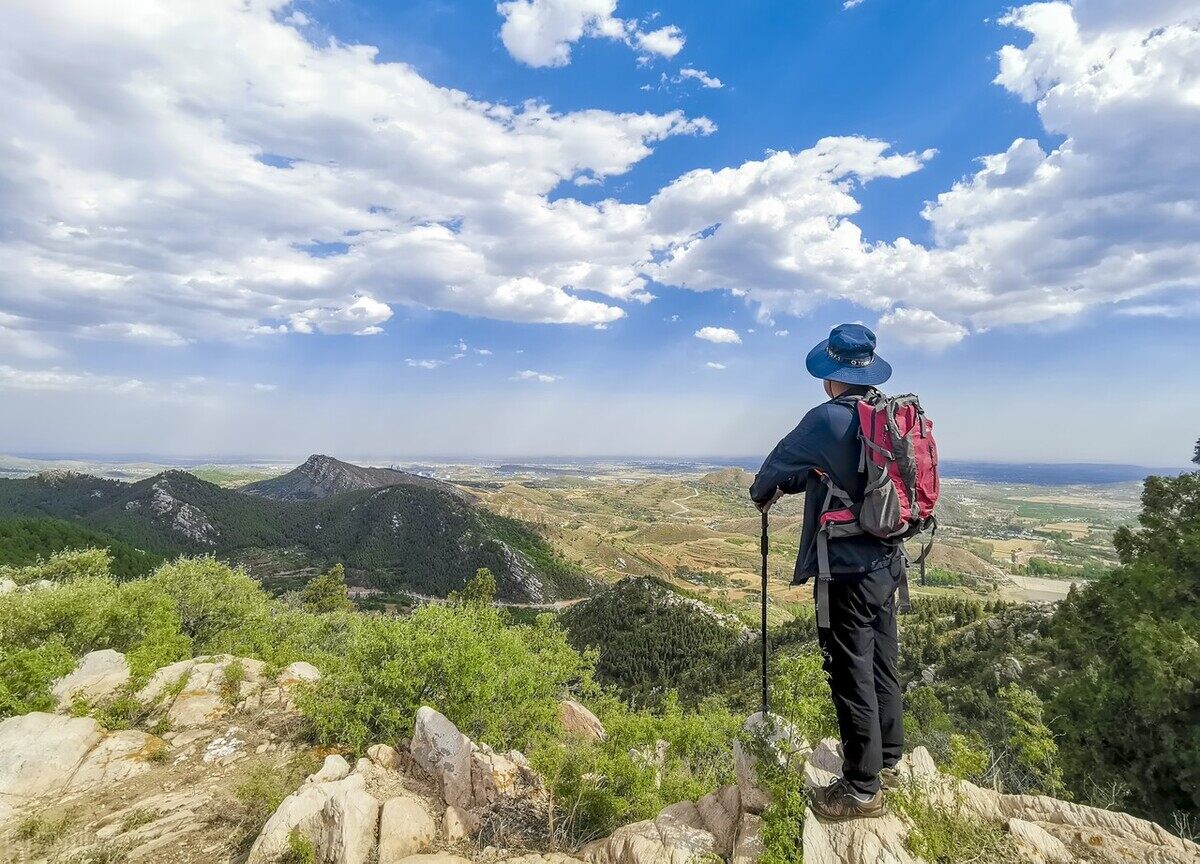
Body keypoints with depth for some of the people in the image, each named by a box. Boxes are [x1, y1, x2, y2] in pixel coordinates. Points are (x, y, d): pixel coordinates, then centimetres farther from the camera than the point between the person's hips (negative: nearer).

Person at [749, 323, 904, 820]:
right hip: (887, 559, 9)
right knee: (882, 663, 21)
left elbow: (780, 461, -4)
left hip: (848, 568, -8)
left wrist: (761, 493, 16)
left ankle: (862, 788, 16)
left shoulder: (829, 417, -18)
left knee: (851, 673, 3)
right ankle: (886, 758, 38)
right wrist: (789, 487, 25)